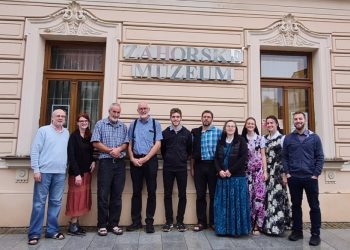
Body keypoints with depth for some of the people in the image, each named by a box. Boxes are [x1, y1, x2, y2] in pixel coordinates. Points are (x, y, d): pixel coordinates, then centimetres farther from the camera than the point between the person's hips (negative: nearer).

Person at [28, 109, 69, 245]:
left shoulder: (66, 133, 14)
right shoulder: (43, 130, 1)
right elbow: (35, 150, -4)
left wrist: (66, 168, 8)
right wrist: (36, 169, -9)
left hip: (60, 173, 4)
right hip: (44, 171, -4)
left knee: (56, 202, 9)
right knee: (39, 203, 1)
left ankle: (52, 230, 19)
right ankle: (34, 233, 11)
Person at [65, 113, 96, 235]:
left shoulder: (90, 136, 9)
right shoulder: (74, 136, -9)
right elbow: (71, 156, -15)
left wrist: (93, 161, 0)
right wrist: (77, 173, -20)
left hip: (86, 171, 7)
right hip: (76, 171, -6)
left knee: (83, 197, 10)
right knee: (76, 196, -1)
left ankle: (76, 223, 20)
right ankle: (73, 225, 10)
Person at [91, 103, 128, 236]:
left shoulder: (123, 126, 13)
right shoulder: (100, 124, 3)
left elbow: (126, 143, 8)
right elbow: (95, 143, -5)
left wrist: (119, 149, -13)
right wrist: (110, 151, -12)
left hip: (120, 163, 3)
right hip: (105, 162, -3)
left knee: (117, 195, 7)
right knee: (103, 195, 1)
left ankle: (114, 224, 17)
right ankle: (102, 225, 12)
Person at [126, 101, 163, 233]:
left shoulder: (155, 124, 2)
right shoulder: (133, 124, 11)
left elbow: (157, 144, -5)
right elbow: (129, 144, 9)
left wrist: (145, 159, -11)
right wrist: (132, 159, -6)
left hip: (150, 160, -2)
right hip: (135, 161, 2)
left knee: (151, 192, 3)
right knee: (136, 191, 9)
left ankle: (149, 222, 14)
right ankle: (136, 221, 20)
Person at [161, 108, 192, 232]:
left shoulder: (187, 133, 2)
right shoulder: (165, 132, 2)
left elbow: (189, 149, 8)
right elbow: (162, 149, 7)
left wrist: (184, 159, 6)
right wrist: (168, 159, 6)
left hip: (182, 167, 0)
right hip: (168, 168, 0)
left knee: (182, 195, 5)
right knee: (167, 195, 6)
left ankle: (180, 221, 18)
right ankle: (169, 221, 17)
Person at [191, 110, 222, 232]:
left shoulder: (218, 131, 0)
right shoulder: (195, 132, 8)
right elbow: (192, 151, 9)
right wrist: (192, 167, 7)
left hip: (213, 165, -2)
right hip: (199, 165, 2)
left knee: (213, 195, 7)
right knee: (200, 195, 7)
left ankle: (213, 221, 21)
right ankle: (201, 222, 18)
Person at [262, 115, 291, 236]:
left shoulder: (282, 138, -2)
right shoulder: (265, 139, 12)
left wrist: (284, 174, -11)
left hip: (278, 171, -4)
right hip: (267, 172, 4)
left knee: (277, 196, -4)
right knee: (267, 197, 5)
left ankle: (277, 225, 8)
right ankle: (267, 225, 17)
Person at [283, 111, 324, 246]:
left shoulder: (314, 137, 3)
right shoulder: (288, 138, 5)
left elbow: (320, 157, 0)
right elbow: (284, 157, 4)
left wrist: (316, 174, -8)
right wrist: (287, 173, -5)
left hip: (310, 178, -1)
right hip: (293, 178, 1)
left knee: (314, 206, 5)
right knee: (296, 205, 10)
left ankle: (315, 234, 18)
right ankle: (297, 231, 23)